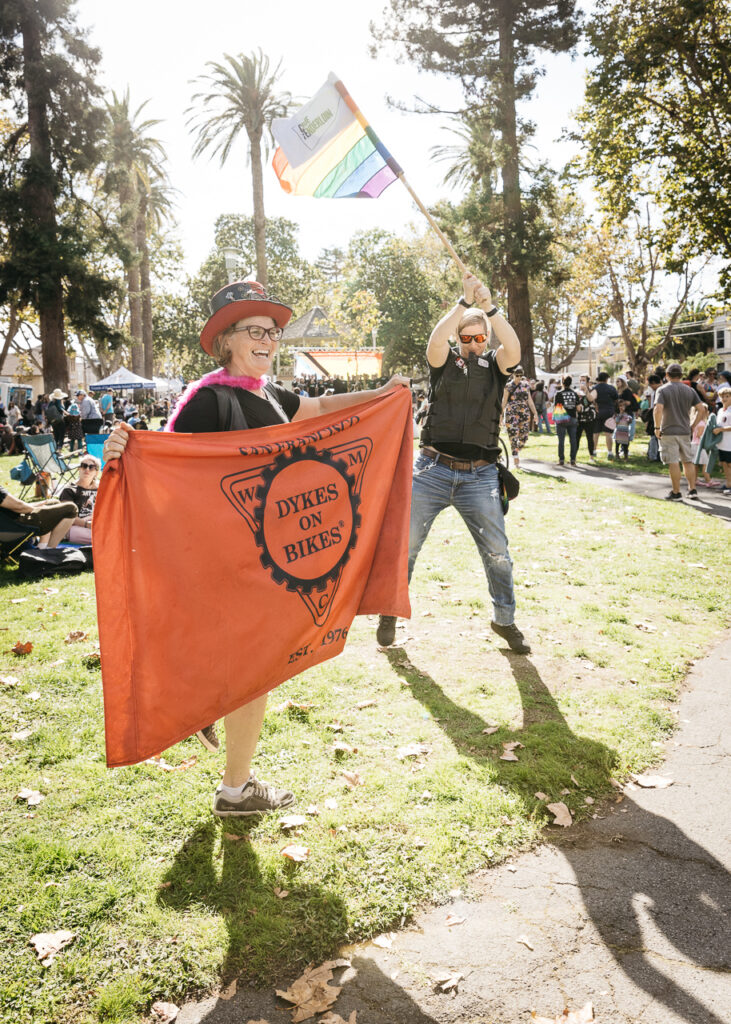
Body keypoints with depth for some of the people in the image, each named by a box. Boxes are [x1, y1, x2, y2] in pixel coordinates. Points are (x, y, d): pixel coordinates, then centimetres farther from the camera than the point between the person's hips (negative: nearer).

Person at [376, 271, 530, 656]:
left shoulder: (495, 363, 8)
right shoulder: (444, 361, 6)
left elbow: (514, 350, -14)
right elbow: (435, 341, -17)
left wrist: (489, 307, -24)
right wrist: (464, 302, -24)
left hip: (480, 476, 1)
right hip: (433, 469, 0)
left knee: (498, 552, 2)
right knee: (404, 545, 3)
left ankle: (504, 620, 21)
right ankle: (390, 613, 21)